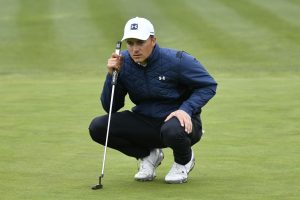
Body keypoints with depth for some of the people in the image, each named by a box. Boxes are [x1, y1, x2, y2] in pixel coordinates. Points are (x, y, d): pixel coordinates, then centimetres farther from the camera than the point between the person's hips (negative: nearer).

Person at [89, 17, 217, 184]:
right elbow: (110, 107, -2)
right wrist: (112, 75, -18)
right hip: (144, 123, 4)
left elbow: (208, 85, -8)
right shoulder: (123, 63, -7)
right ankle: (149, 156, 8)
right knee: (98, 127, -15)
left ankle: (184, 160, -1)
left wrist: (186, 109, -23)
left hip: (178, 120, -4)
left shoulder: (176, 61, -17)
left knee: (172, 130, -42)